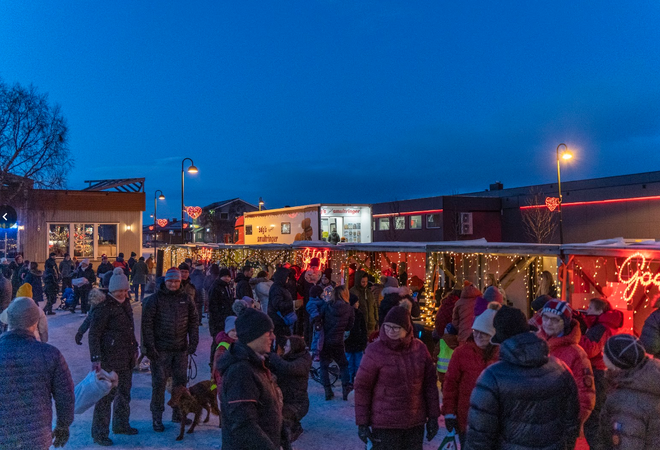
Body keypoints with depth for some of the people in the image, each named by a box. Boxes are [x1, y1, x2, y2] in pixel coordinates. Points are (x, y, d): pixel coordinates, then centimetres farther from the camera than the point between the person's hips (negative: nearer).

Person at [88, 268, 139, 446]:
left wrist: (134, 348, 21)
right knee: (106, 395, -1)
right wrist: (96, 358, -20)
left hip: (126, 359, 8)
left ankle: (121, 424, 35)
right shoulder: (104, 307, -15)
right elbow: (94, 334, -16)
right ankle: (100, 433, 12)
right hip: (110, 359, -8)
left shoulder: (125, 304, 11)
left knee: (124, 392, 19)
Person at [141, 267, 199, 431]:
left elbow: (193, 321, 10)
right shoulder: (155, 299, -6)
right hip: (160, 350, -4)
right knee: (159, 383, 2)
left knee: (181, 381, 11)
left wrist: (193, 343, 3)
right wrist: (149, 347, -12)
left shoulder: (186, 299, 6)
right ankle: (157, 418, 14)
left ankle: (178, 414, 27)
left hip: (181, 349, 4)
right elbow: (147, 324, -8)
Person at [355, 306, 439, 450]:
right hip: (384, 424, -3)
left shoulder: (419, 348, -2)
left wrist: (433, 416, 6)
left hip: (415, 422, 4)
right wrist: (362, 422, -7)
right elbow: (362, 387, -8)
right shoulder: (375, 350, -12)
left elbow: (430, 384, 6)